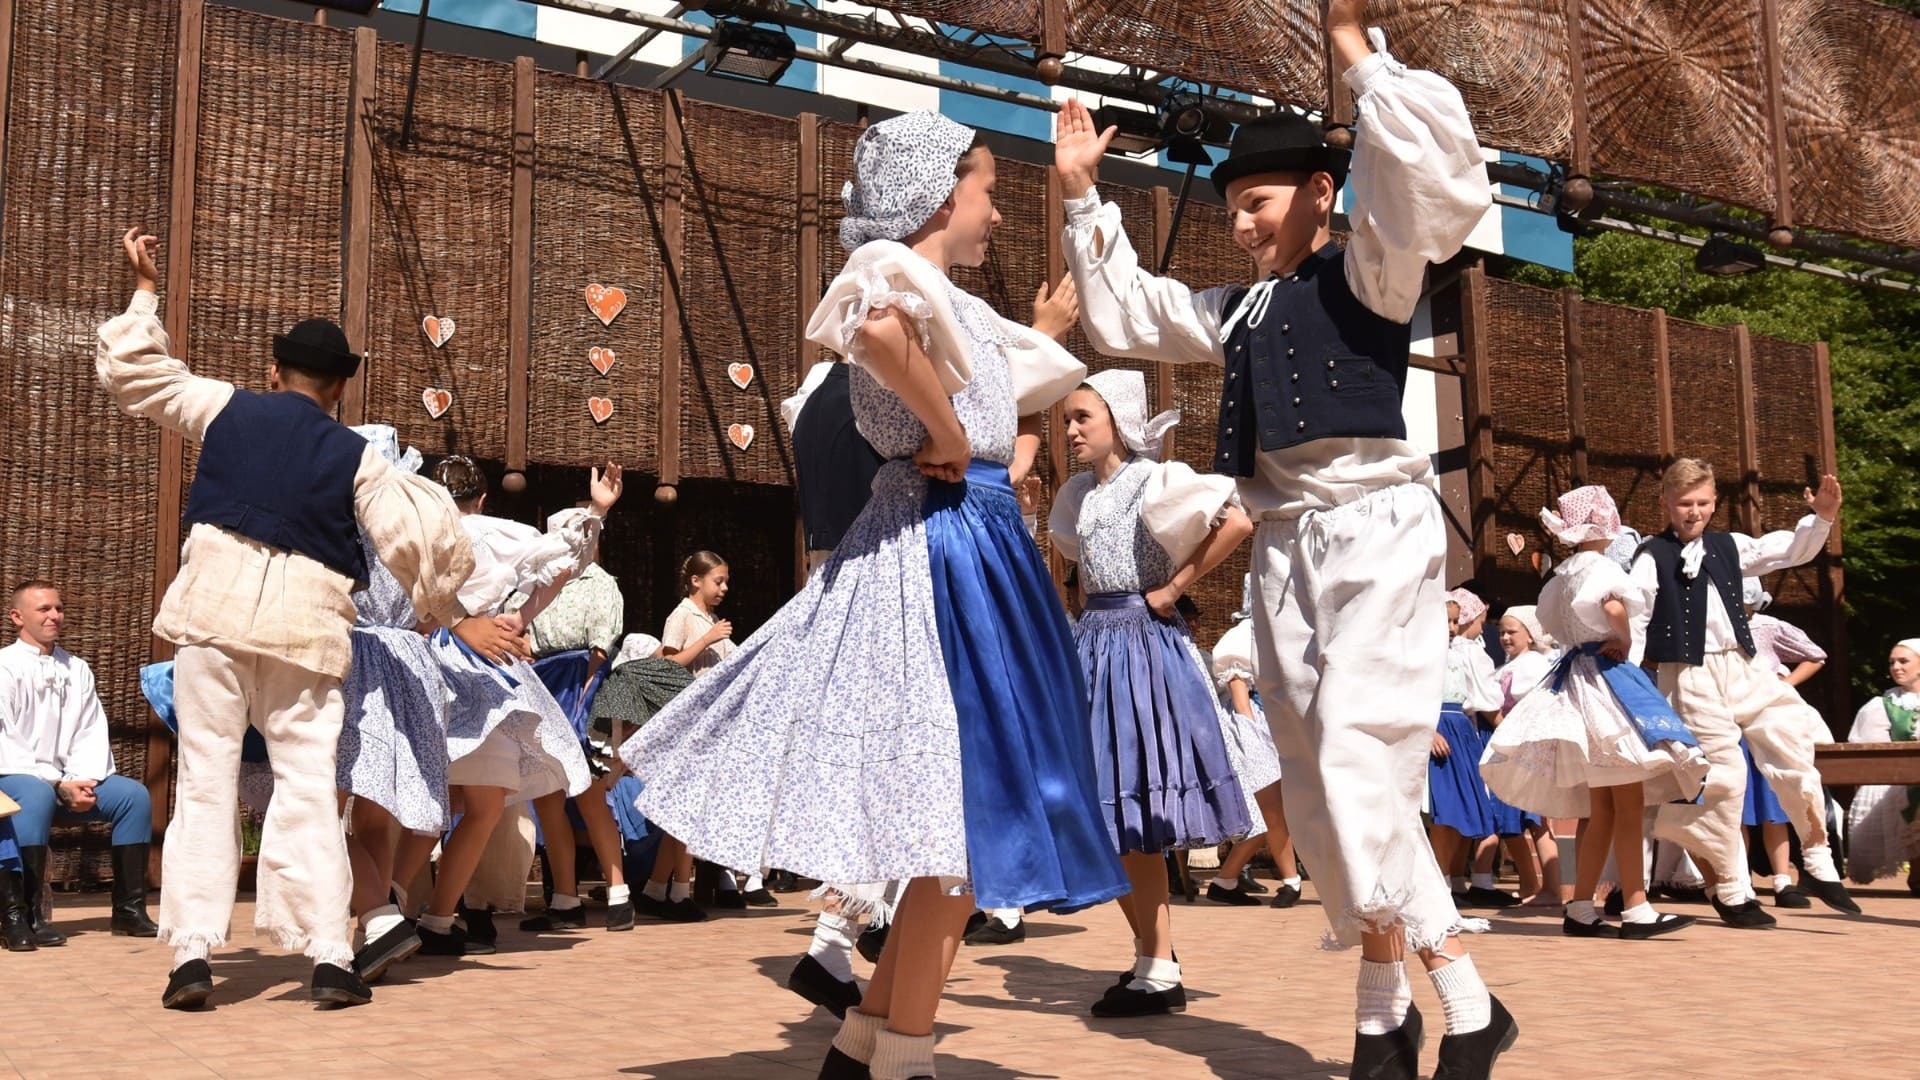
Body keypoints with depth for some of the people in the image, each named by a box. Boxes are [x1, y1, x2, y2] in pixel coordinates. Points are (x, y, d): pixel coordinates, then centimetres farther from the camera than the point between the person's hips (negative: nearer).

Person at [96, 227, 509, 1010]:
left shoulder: (225, 410, 8)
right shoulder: (357, 457, 5)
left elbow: (129, 371, 17)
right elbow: (411, 543, 3)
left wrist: (145, 291, 30)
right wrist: (458, 621, 14)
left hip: (215, 611, 1)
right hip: (303, 627, 0)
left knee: (205, 782, 5)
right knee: (307, 788, 2)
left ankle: (193, 954, 0)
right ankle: (330, 959, -2)